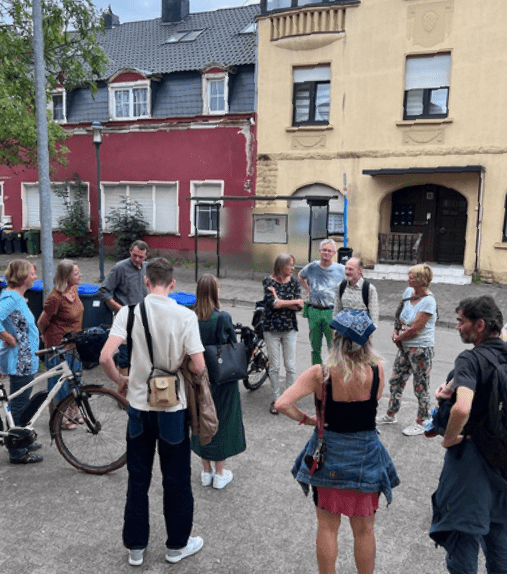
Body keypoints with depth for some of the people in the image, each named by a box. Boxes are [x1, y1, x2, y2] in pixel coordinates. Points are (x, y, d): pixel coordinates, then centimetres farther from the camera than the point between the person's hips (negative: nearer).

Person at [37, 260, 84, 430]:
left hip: (74, 344, 8)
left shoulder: (73, 289, -1)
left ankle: (73, 412, 38)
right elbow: (42, 322, -13)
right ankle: (60, 418, 26)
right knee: (60, 382, 8)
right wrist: (47, 337, 5)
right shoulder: (55, 297, -26)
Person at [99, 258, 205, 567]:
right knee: (176, 478, 15)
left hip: (139, 405, 2)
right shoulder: (186, 315, -13)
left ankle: (136, 547, 31)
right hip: (173, 406, -1)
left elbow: (105, 357, -17)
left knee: (138, 479, 17)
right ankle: (177, 544, 31)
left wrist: (119, 379, 3)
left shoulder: (130, 311, -10)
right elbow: (198, 366, -16)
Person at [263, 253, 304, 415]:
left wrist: (279, 301, -15)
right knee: (274, 367, 6)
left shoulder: (293, 282, 2)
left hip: (290, 329, 2)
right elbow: (272, 303, -18)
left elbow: (298, 306, -8)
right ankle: (276, 399, 18)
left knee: (290, 366, 4)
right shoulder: (269, 281, -4)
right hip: (272, 329, -2)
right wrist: (293, 301, -11)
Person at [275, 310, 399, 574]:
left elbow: (282, 404, -26)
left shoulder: (319, 374, -20)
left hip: (328, 453, 0)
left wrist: (306, 419, -10)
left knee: (327, 527, 19)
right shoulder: (377, 371, -17)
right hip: (365, 454, 1)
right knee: (364, 529, 20)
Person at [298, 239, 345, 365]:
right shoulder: (311, 267, 6)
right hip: (313, 311, 2)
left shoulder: (341, 269, 0)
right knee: (315, 347, 11)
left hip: (332, 312, -2)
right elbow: (300, 276, 26)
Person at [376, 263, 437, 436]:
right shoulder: (409, 291, 2)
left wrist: (399, 338, -7)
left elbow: (414, 329, -21)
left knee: (421, 387, 7)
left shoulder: (428, 302, -21)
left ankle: (420, 423, 22)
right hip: (405, 346, 8)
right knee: (395, 381, 17)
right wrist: (396, 331, 2)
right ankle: (390, 415, 34)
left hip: (421, 349, -8)